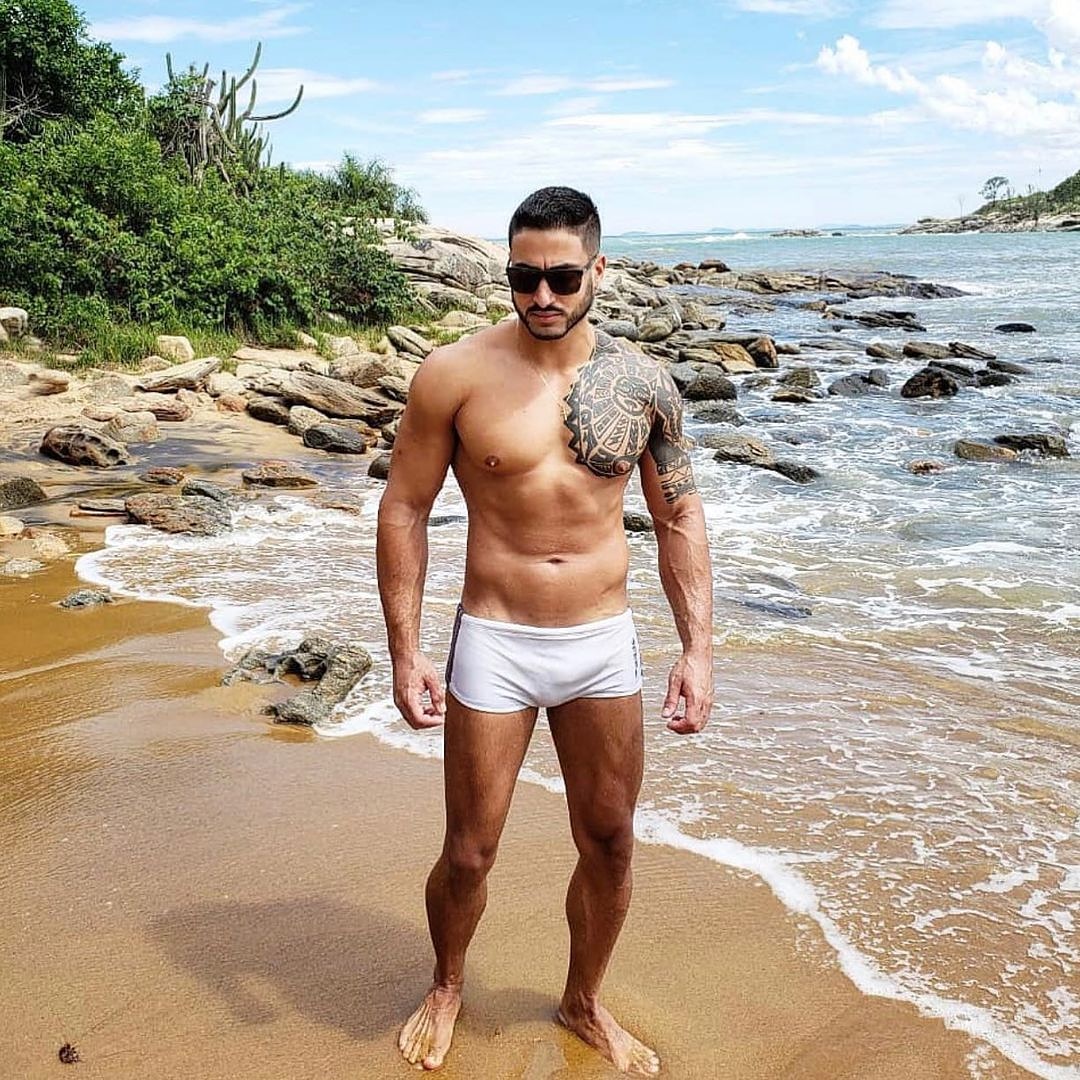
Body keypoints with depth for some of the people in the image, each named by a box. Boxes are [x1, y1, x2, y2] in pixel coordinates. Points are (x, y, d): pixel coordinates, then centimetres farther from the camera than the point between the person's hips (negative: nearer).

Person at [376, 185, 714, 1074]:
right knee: (469, 855, 8)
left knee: (610, 844, 14)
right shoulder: (456, 375, -10)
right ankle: (448, 989, 39)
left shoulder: (642, 382, -2)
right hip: (494, 644, -2)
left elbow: (680, 517, 5)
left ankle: (585, 1005, 40)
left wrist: (698, 648, -1)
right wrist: (406, 652, -8)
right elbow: (404, 511, -4)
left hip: (605, 644, 3)